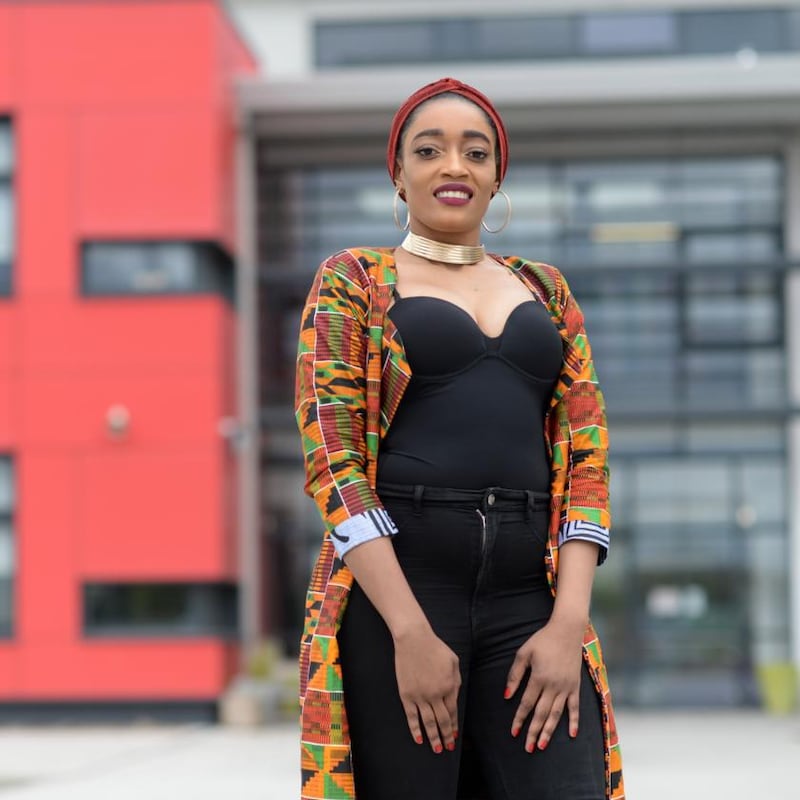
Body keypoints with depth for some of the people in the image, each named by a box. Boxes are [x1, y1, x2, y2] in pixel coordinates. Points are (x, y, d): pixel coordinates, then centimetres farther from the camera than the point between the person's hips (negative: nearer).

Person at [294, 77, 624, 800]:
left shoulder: (545, 292, 17)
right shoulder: (353, 281, 7)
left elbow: (587, 455, 10)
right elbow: (331, 457, -4)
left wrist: (568, 622, -5)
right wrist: (412, 633, -13)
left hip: (530, 593, 3)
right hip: (392, 584, -2)